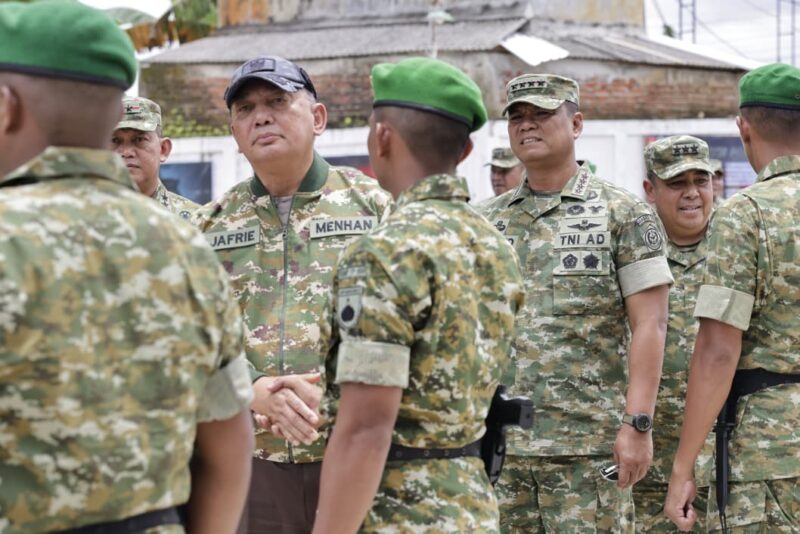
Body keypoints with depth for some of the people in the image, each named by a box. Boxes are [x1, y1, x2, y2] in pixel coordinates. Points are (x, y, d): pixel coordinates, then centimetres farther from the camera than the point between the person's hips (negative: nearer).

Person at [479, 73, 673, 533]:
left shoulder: (623, 213, 1)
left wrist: (638, 424, -13)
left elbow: (649, 326, -5)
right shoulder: (488, 222, 13)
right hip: (498, 441, 4)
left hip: (590, 442, -4)